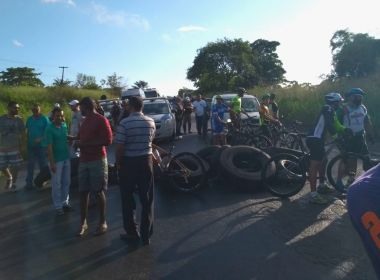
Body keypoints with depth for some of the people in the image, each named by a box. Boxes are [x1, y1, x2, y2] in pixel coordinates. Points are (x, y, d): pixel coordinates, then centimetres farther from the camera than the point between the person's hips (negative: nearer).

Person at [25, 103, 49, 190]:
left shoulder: (44, 119, -7)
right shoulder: (29, 119, 7)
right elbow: (27, 131, 13)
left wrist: (41, 139, -22)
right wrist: (27, 142, 7)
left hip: (41, 145, -4)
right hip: (31, 145, 4)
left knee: (43, 164, 7)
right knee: (30, 165, 8)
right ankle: (29, 183, 14)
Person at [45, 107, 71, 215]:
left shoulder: (64, 125, 3)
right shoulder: (49, 129, -14)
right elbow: (49, 147, -15)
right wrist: (52, 163, -17)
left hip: (66, 158, 6)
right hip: (56, 160, -6)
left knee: (66, 182, 13)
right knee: (56, 184, 6)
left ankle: (65, 202, 27)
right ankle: (58, 206, 16)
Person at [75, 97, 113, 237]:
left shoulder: (101, 120, -10)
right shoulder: (85, 121, 16)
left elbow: (108, 140, -19)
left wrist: (85, 143, -18)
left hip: (97, 160, -7)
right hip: (83, 160, 7)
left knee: (99, 192, 0)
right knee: (83, 192, 7)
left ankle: (102, 222, 13)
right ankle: (83, 222, 17)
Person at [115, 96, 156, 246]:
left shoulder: (124, 123, -14)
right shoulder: (151, 122, 0)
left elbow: (119, 147, -14)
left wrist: (118, 162, 1)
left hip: (129, 162, -3)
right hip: (146, 161, 4)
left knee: (128, 199, 13)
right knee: (147, 199, 10)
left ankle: (132, 232, 21)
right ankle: (146, 234, 18)